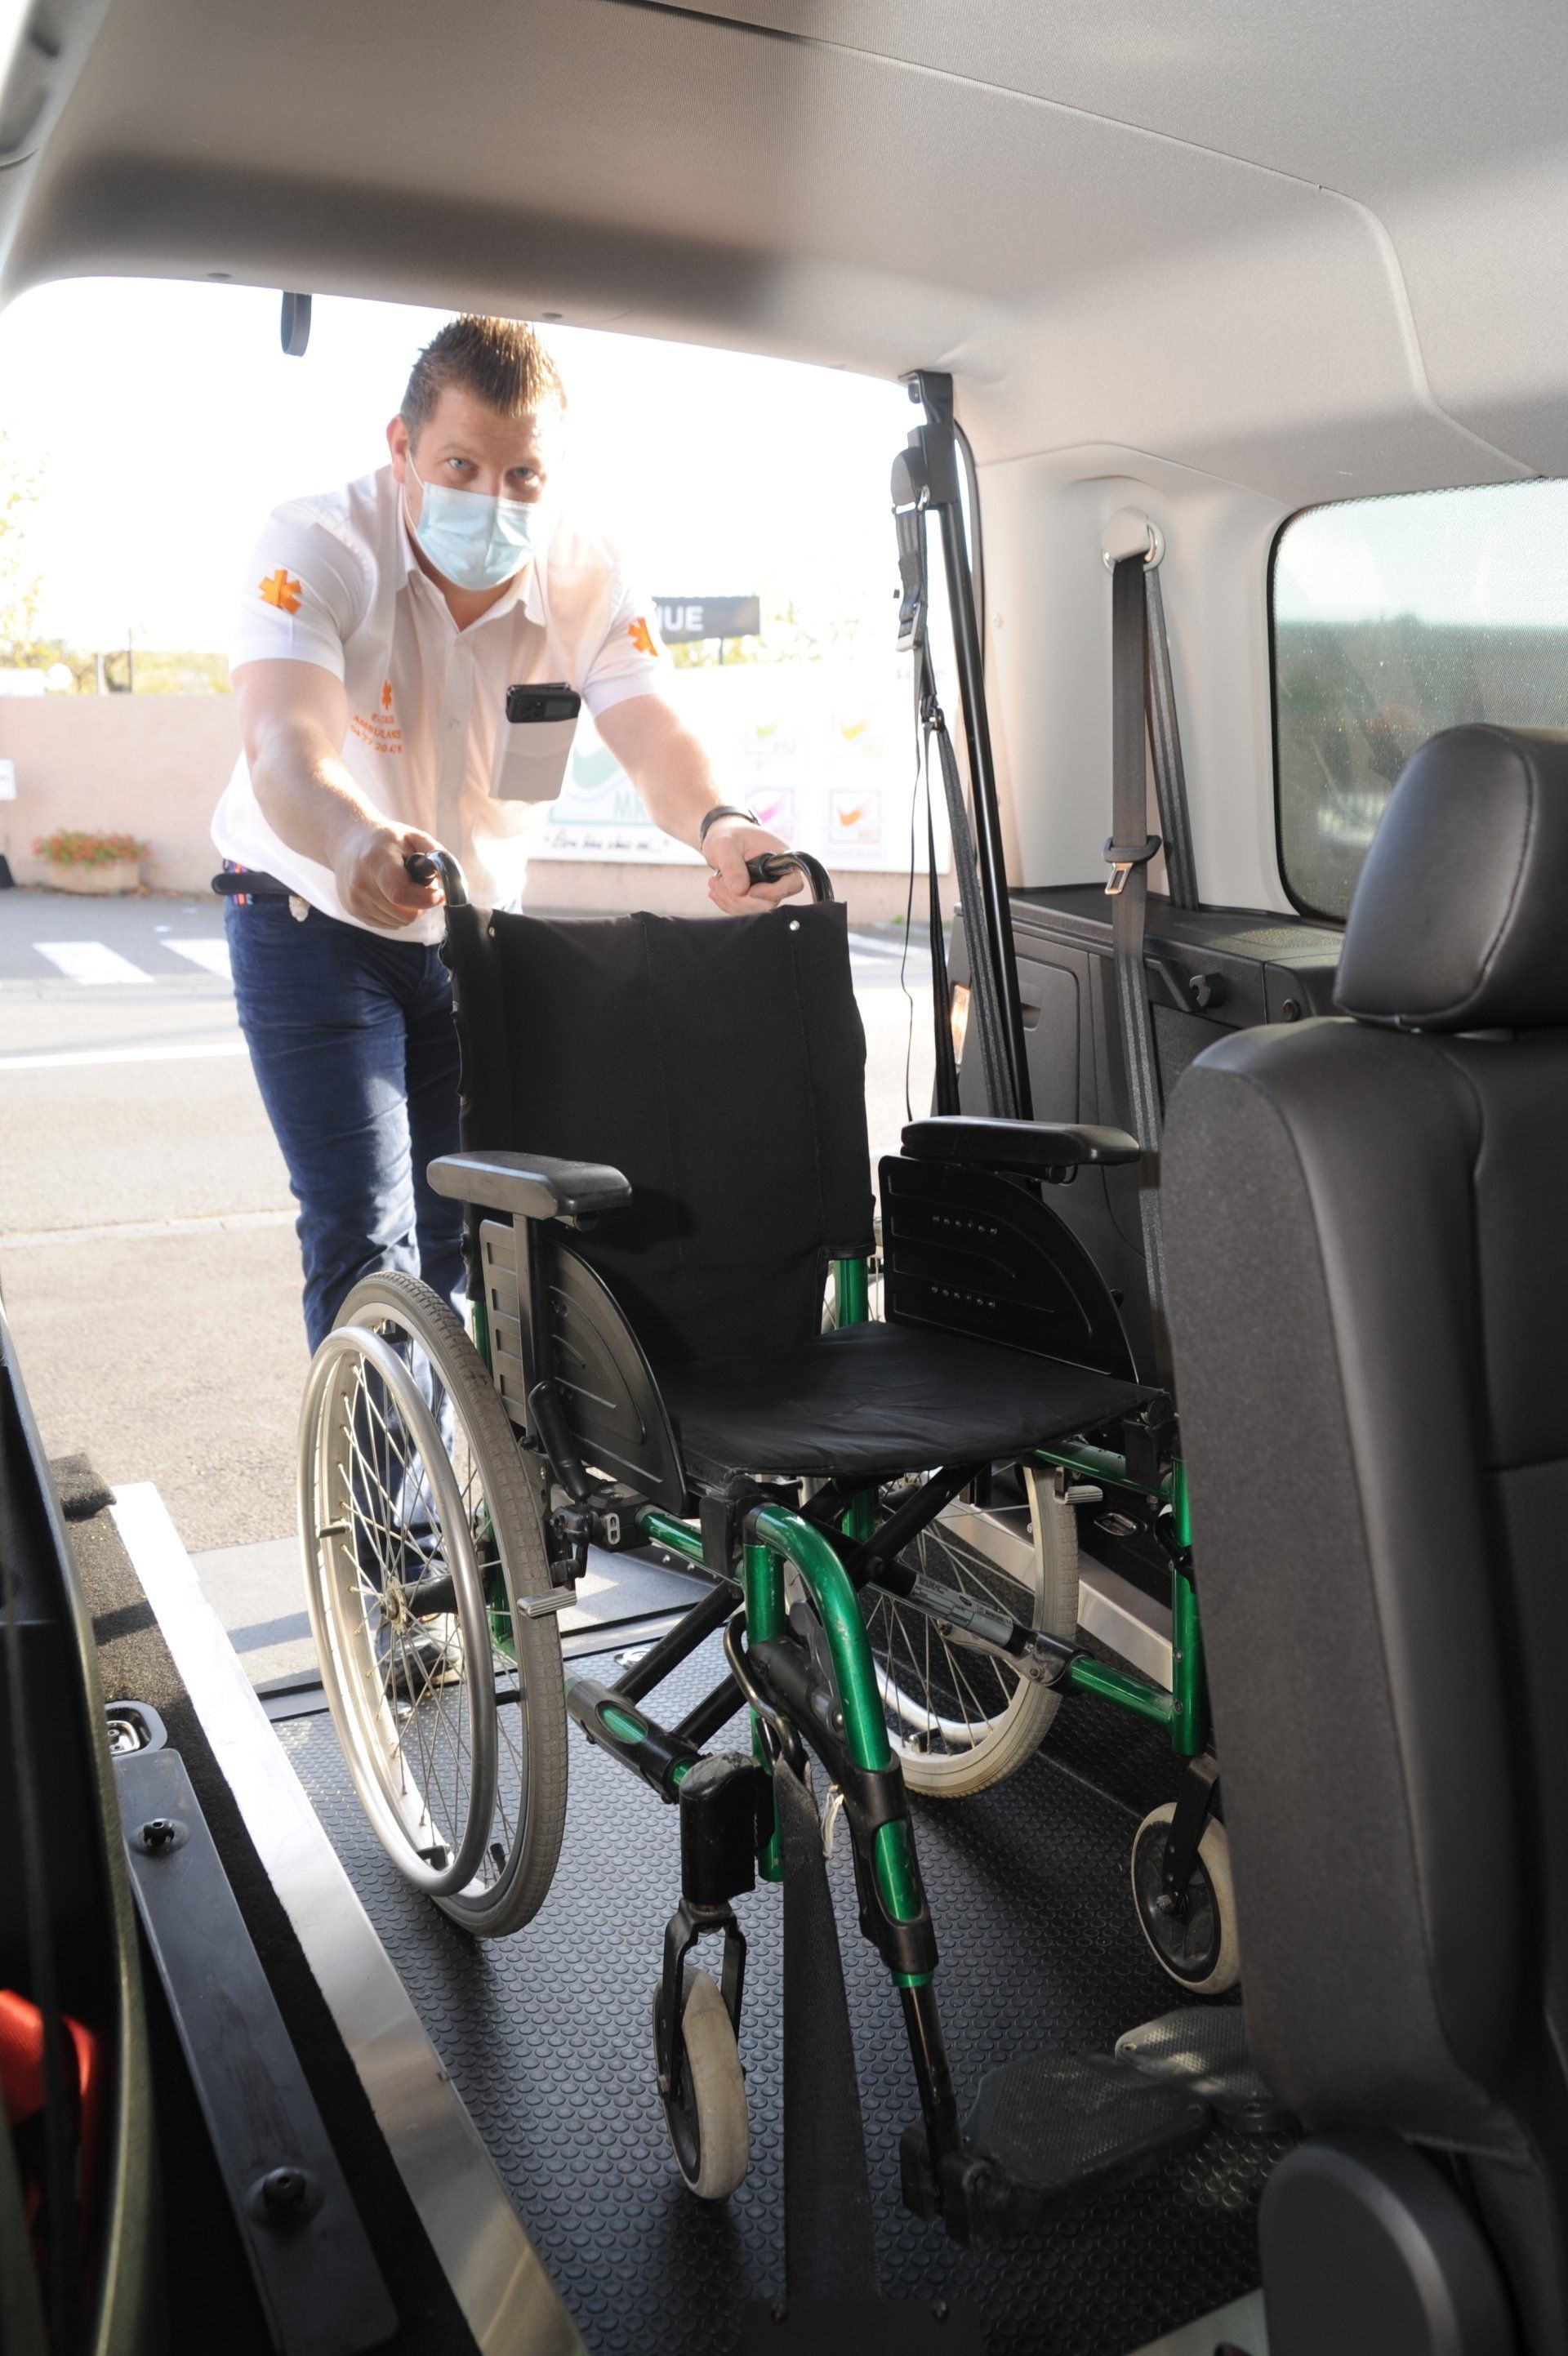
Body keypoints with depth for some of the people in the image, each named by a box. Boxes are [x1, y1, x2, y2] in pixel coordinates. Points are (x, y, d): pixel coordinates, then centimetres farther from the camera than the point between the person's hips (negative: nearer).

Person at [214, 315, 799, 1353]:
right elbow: (287, 750, -41)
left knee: (468, 1230, 10)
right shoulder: (317, 548, -24)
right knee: (365, 1240, -13)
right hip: (313, 922, -3)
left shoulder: (592, 582, -14)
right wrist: (356, 843, -65)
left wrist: (719, 827, -54)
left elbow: (655, 739, -30)